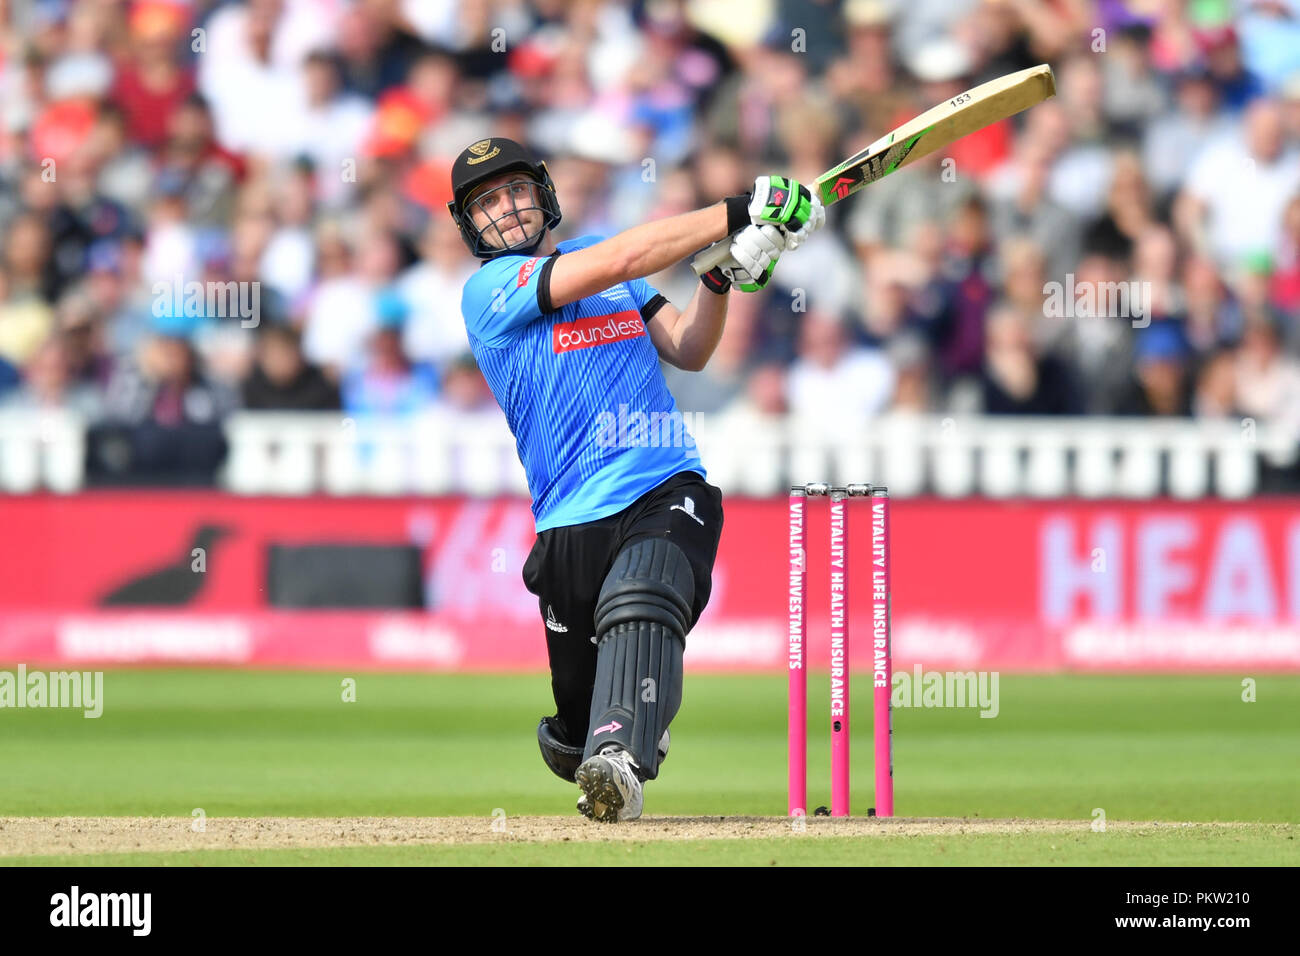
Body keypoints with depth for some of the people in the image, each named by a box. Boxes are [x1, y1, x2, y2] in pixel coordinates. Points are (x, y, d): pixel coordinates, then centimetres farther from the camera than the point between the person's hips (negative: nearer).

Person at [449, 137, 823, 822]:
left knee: (640, 609, -32)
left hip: (670, 493, 1)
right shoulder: (487, 290, 1)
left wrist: (721, 276, 3)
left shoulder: (608, 263, 20)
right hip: (571, 525, -1)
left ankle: (619, 764, -53)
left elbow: (688, 351, 21)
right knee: (579, 714, 4)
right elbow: (614, 264, -13)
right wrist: (733, 215, -14)